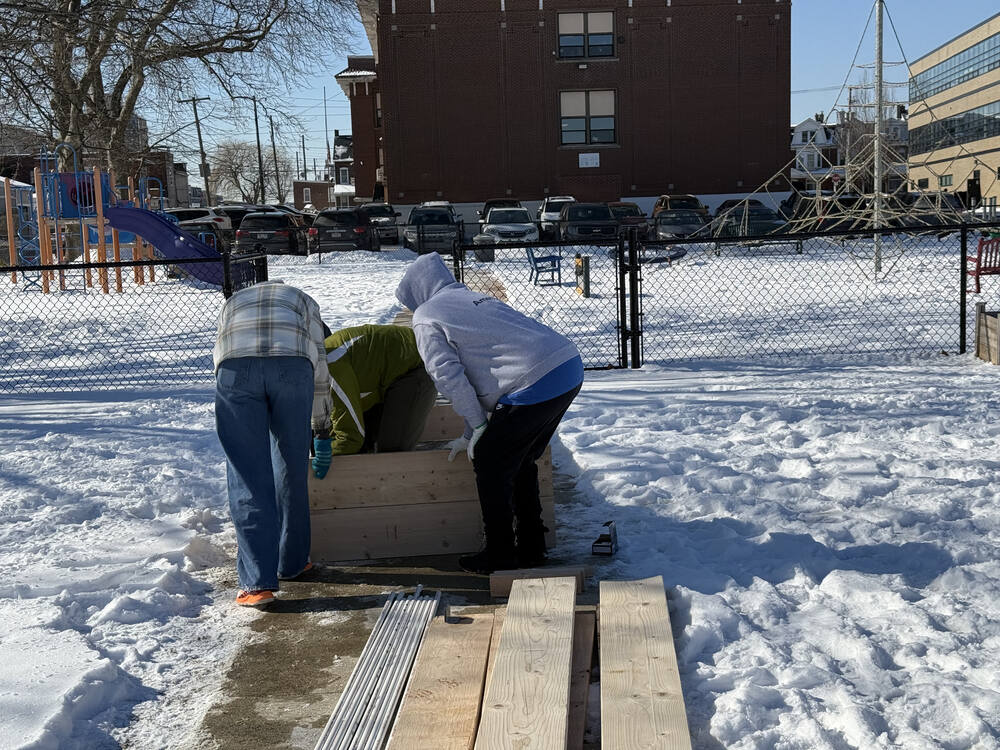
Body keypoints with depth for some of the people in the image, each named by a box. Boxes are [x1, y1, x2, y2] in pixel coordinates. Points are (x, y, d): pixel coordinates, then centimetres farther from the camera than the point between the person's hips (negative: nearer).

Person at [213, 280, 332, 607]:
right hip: (292, 367, 0)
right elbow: (319, 366, 35)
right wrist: (322, 432, 42)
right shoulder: (303, 300, 37)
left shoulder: (232, 303, 41)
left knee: (248, 477, 3)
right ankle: (292, 562, 28)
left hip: (235, 369, 0)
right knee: (292, 472, 16)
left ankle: (257, 582, -1)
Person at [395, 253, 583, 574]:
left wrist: (478, 427, 4)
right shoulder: (474, 298, 30)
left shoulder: (425, 319, 5)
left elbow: (449, 376, -6)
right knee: (521, 463, 22)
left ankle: (498, 555, 15)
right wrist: (470, 435, 32)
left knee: (490, 465, 8)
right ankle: (530, 548, 28)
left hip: (535, 385, -8)